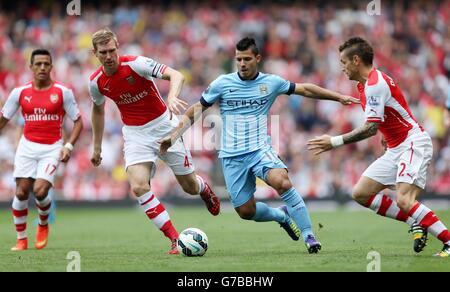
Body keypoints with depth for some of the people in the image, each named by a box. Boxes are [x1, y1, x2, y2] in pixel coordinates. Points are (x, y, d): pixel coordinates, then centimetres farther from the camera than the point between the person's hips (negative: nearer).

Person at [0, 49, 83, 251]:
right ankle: (21, 239, 11)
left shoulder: (63, 92, -3)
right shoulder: (20, 92, 2)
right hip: (27, 146, 2)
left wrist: (69, 146, -11)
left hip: (52, 149, -2)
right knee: (21, 192, -5)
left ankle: (43, 226, 14)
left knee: (40, 191, -17)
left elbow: (78, 122, 2)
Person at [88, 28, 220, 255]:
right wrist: (97, 147, 18)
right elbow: (98, 110, 15)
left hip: (163, 125, -3)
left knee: (189, 187, 7)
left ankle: (204, 189, 48)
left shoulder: (136, 64, -20)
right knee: (138, 187, -21)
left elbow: (176, 75, -30)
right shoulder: (96, 82, -6)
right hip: (135, 134, 3)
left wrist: (172, 97, -51)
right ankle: (175, 240, -12)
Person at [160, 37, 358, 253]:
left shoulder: (271, 82, 2)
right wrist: (173, 136, -2)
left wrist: (338, 97, 12)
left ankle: (308, 235, -20)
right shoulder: (222, 84, -1)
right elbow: (195, 111, 6)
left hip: (260, 150, -1)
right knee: (245, 211, -2)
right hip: (232, 156, 1)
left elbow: (305, 89, 13)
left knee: (282, 182, -30)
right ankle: (282, 215, 31)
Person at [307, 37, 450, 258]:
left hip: (413, 143, -11)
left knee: (404, 201, -25)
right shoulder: (366, 84, 13)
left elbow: (371, 127, -23)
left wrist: (335, 142, -20)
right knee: (361, 193, 5)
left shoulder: (375, 84, -18)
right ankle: (417, 223, 7)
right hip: (395, 149, 11)